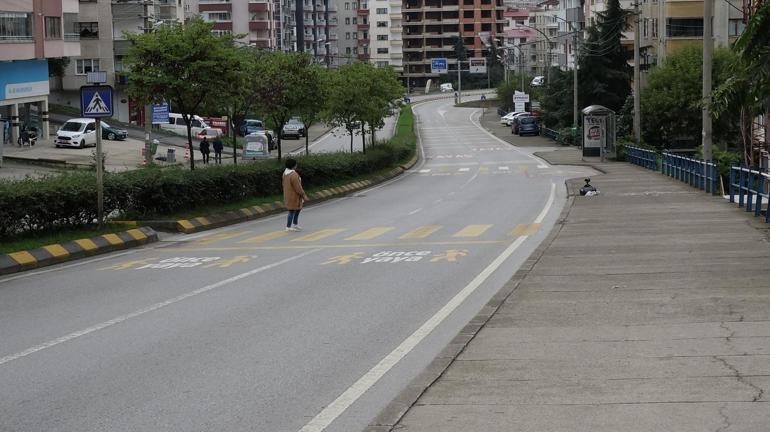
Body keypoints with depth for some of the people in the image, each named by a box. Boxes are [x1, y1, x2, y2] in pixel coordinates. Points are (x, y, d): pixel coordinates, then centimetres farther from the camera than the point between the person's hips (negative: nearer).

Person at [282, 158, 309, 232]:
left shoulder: (285, 173, 3)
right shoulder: (293, 175, -27)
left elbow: (284, 184, 12)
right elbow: (298, 187, -24)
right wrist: (304, 195, -14)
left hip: (288, 194, 10)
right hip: (293, 196, -10)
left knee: (298, 209, 21)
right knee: (292, 211, 2)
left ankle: (295, 224, 29)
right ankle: (288, 227, 11)